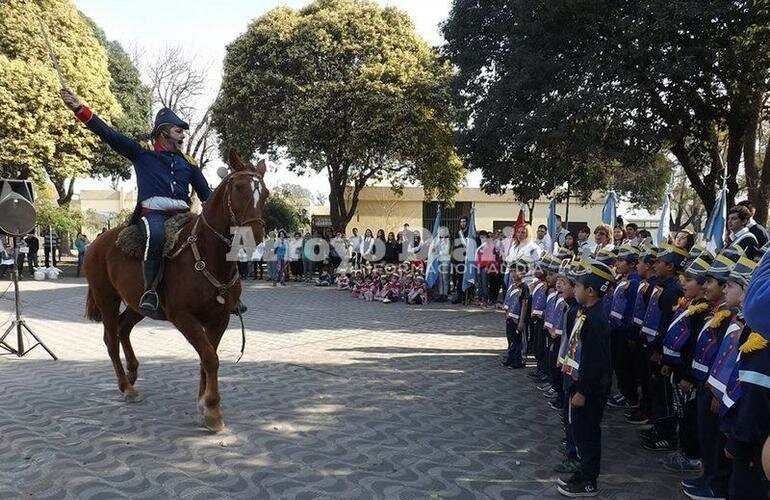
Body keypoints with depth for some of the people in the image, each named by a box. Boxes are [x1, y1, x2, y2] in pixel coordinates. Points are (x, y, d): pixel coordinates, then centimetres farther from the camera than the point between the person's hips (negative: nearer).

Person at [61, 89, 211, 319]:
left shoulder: (188, 163, 27)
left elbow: (206, 194, 26)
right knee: (156, 236, -40)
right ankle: (150, 292, -34)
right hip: (153, 212, -4)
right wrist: (80, 109, 1)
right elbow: (109, 134, 10)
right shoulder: (142, 155, 17)